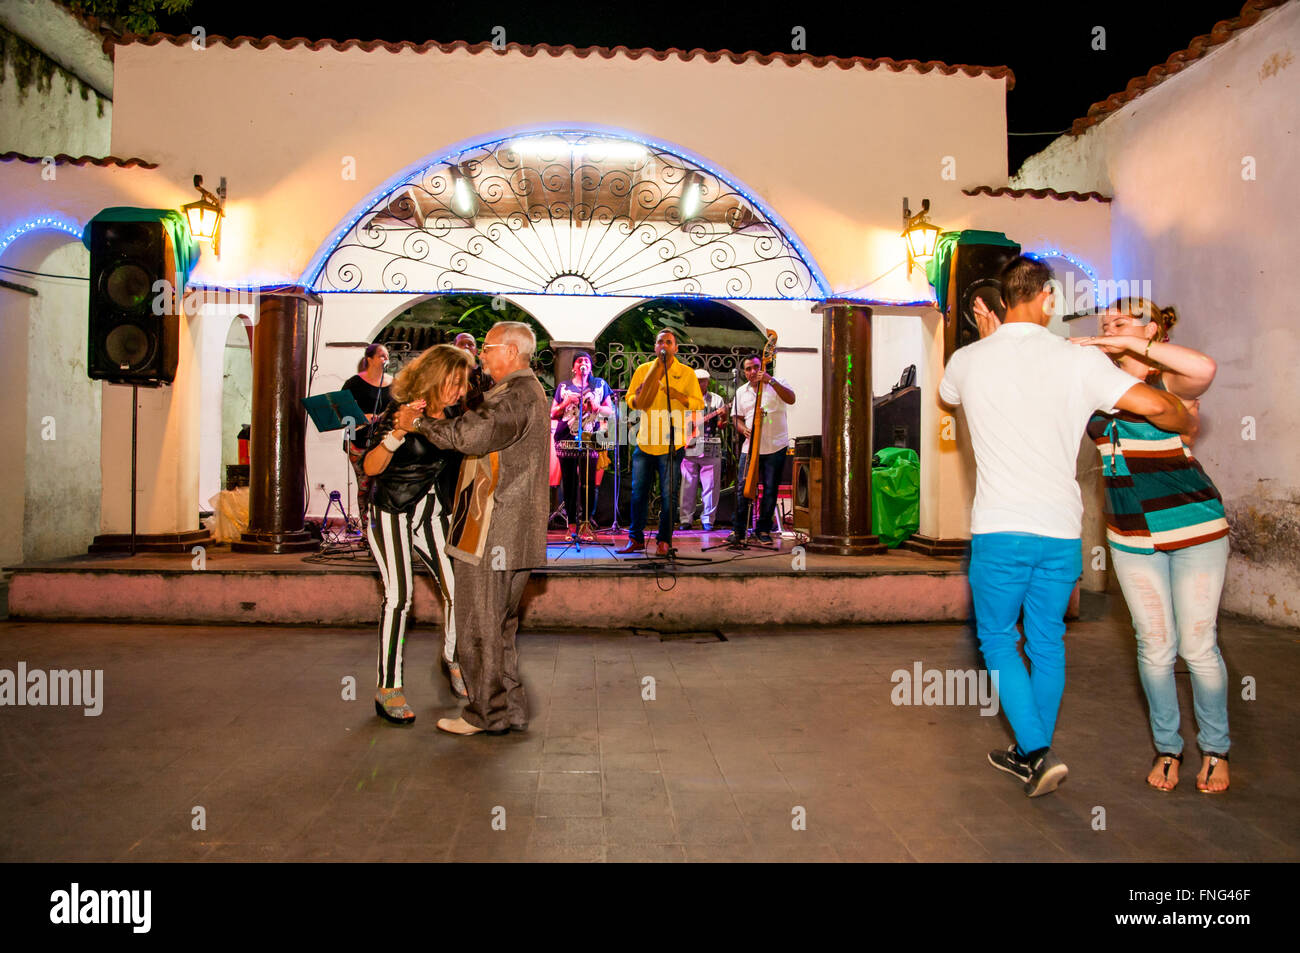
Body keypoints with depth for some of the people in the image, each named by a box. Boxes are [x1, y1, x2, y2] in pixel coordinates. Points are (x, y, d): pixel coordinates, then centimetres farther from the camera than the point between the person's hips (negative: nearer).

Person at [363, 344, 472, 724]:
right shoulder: (399, 413, -12)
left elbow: (459, 463, 13)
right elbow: (371, 467, -20)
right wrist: (399, 432, -33)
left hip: (432, 514, 5)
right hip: (391, 513, -5)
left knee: (456, 588, -6)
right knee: (398, 595, -14)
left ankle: (452, 657, 23)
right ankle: (388, 688, -1)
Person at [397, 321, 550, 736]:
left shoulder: (517, 396, -15)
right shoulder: (528, 392, 20)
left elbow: (469, 434, -27)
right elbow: (480, 432, 21)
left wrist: (420, 422, -13)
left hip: (493, 533, -10)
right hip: (512, 533, 10)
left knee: (479, 625, 1)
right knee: (499, 627, 17)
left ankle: (487, 713, 13)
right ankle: (510, 709, 25)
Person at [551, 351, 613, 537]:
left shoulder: (600, 384, 14)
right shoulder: (563, 386, 14)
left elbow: (610, 411, 10)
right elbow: (553, 414, 12)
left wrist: (595, 406, -8)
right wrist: (566, 403, -5)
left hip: (590, 439, -1)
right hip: (566, 439, 1)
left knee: (588, 483, -6)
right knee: (569, 482, 0)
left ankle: (586, 522, 1)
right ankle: (571, 524, 6)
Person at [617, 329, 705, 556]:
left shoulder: (687, 373, 4)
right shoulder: (643, 370, 11)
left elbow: (699, 403, 3)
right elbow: (630, 399, 15)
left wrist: (679, 396, -14)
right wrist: (637, 398, -8)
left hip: (671, 444, -3)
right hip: (644, 442, 3)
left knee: (668, 494, 0)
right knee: (638, 492, 6)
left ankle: (664, 541, 11)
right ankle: (635, 538, 17)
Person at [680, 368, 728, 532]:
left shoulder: (716, 399, 8)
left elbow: (720, 425, 4)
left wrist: (723, 417, -17)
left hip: (710, 449, -1)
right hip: (689, 447, 1)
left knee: (710, 486, -2)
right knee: (688, 486, 3)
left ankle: (707, 520, 6)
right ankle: (686, 520, 10)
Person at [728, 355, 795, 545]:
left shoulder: (777, 385, 1)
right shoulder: (741, 392, 12)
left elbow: (791, 399, -18)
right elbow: (736, 417, 17)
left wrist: (770, 381, -25)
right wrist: (744, 429, -5)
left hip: (776, 447, -2)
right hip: (750, 448, 3)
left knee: (770, 490, 2)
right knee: (742, 488, -3)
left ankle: (763, 530, 14)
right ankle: (738, 530, 6)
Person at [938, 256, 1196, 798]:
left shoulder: (969, 360, 1)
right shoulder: (1078, 361, -3)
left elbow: (947, 394, 24)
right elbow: (1153, 405, -10)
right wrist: (1187, 425, 12)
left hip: (1000, 528, -1)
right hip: (1061, 529, 2)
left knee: (997, 639, 14)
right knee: (1047, 641, 17)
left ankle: (1037, 752, 2)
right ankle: (1031, 755, 29)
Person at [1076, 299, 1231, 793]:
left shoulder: (1169, 383, -10)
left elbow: (1204, 368, -33)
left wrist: (1127, 343, -28)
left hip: (1195, 529, -4)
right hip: (1132, 537, 4)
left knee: (1198, 647, 3)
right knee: (1154, 646, 8)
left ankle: (1215, 749, 25)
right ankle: (1167, 747, 25)